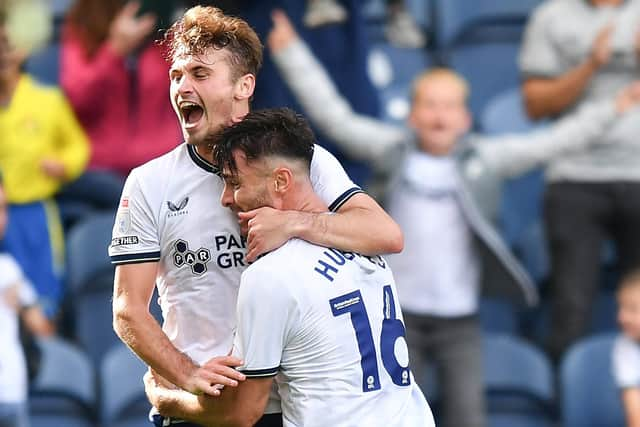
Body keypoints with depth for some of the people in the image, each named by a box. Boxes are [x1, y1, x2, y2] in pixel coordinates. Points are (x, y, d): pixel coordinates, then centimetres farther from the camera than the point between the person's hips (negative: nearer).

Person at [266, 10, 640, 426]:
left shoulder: (485, 159, -2)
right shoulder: (392, 151, -2)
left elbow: (551, 143, -2)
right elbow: (334, 116, -1)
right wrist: (291, 52, -4)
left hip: (460, 318, 0)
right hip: (400, 313, 0)